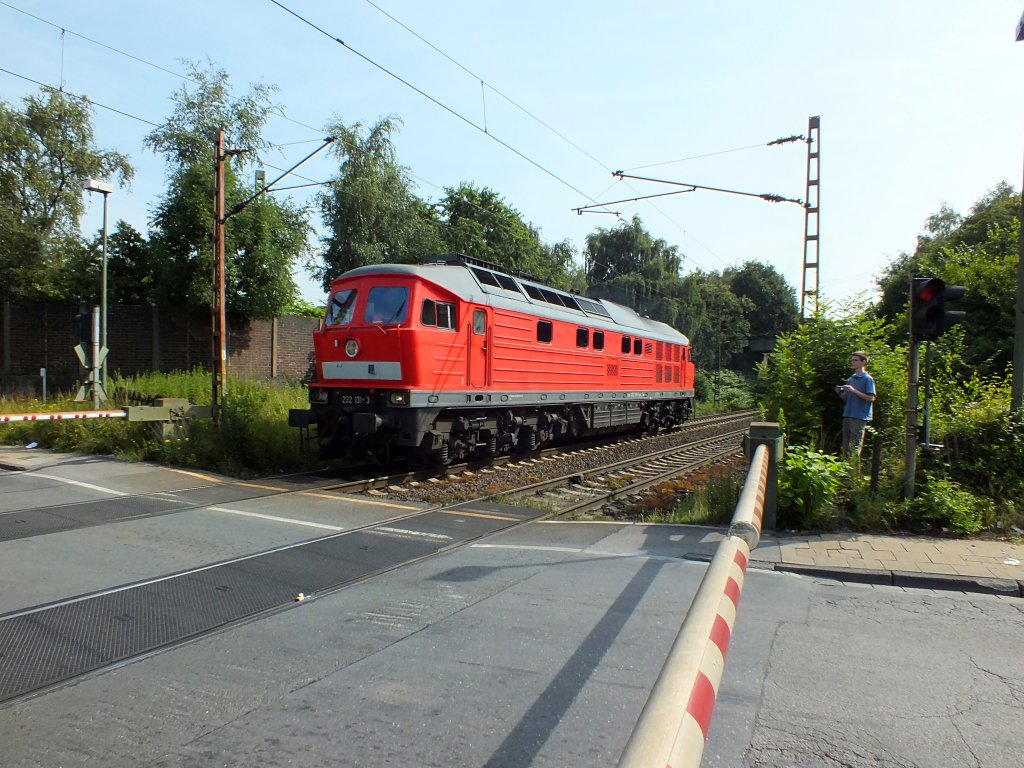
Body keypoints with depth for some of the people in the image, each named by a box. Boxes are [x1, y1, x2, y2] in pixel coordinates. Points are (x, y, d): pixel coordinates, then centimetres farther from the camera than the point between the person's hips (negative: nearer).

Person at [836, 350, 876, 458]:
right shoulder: (850, 379, 16)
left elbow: (871, 398, -12)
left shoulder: (868, 379, -5)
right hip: (847, 415, 7)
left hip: (860, 416, -7)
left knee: (855, 447, -8)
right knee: (846, 447, 9)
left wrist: (854, 391, -18)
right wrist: (840, 393, 0)